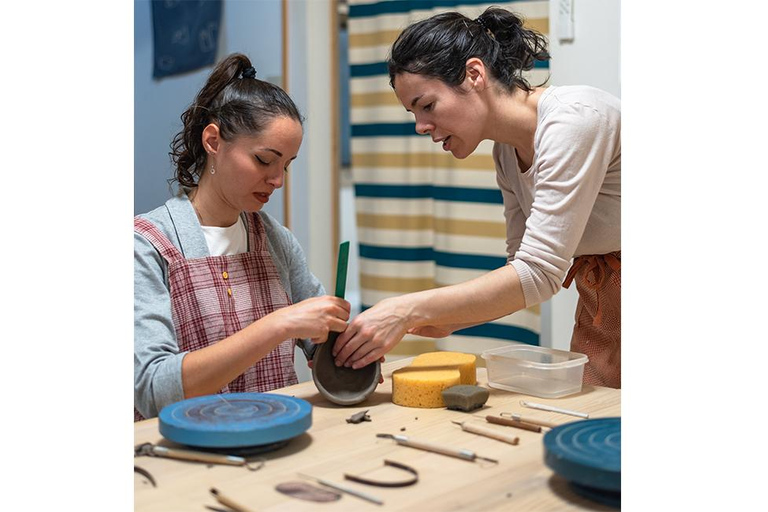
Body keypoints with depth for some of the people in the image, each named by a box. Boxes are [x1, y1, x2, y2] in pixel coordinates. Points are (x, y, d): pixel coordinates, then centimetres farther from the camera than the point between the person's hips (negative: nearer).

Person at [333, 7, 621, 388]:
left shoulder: (573, 119, -23)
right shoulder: (506, 151, 4)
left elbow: (539, 273, -28)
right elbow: (523, 268, 7)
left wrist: (410, 310, -28)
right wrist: (446, 320, -9)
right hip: (597, 308, 7)